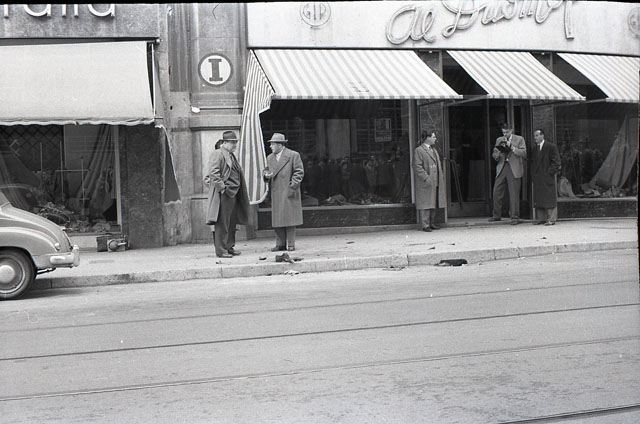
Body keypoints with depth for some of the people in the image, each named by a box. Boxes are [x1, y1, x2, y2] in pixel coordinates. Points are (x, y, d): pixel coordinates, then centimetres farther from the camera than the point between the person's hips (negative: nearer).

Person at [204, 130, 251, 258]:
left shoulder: (231, 156, 20)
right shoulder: (217, 154, -8)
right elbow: (213, 173, -18)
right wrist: (222, 187, -18)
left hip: (233, 194, 9)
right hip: (223, 194, -9)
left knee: (232, 223, 13)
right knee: (222, 223, -6)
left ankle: (229, 247, 22)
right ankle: (220, 250, -2)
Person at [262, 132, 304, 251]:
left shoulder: (293, 155, -1)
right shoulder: (270, 158, 16)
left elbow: (299, 172, -4)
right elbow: (266, 170, 22)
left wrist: (292, 187, -12)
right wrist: (266, 175, -3)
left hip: (289, 193, -5)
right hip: (275, 194, 5)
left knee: (290, 218, -3)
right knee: (277, 219, 5)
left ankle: (291, 244, 4)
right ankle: (280, 244, 12)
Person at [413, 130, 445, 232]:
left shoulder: (433, 150, 20)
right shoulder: (419, 150, -7)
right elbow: (417, 167, -14)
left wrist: (441, 175, 16)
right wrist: (426, 178, -19)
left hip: (436, 183, 8)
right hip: (425, 183, -8)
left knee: (434, 204, 11)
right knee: (426, 204, -6)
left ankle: (432, 223, 19)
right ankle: (425, 225, -2)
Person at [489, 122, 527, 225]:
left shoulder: (519, 139, 5)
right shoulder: (499, 140, 16)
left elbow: (524, 153, -5)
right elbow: (494, 155, 17)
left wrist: (512, 147, -14)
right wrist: (498, 154, -7)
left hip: (514, 169, -4)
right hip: (501, 168, 4)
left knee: (514, 194, -4)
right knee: (496, 192, 3)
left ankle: (514, 217, 2)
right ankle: (497, 215, 17)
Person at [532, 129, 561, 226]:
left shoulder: (551, 147, -4)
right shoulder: (535, 149, 18)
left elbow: (556, 162, -7)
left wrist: (550, 172, -13)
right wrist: (533, 173, 10)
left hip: (548, 177, -7)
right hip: (537, 178, 7)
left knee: (550, 198, -5)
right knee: (538, 198, 6)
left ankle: (551, 219, -3)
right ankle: (541, 218, 12)